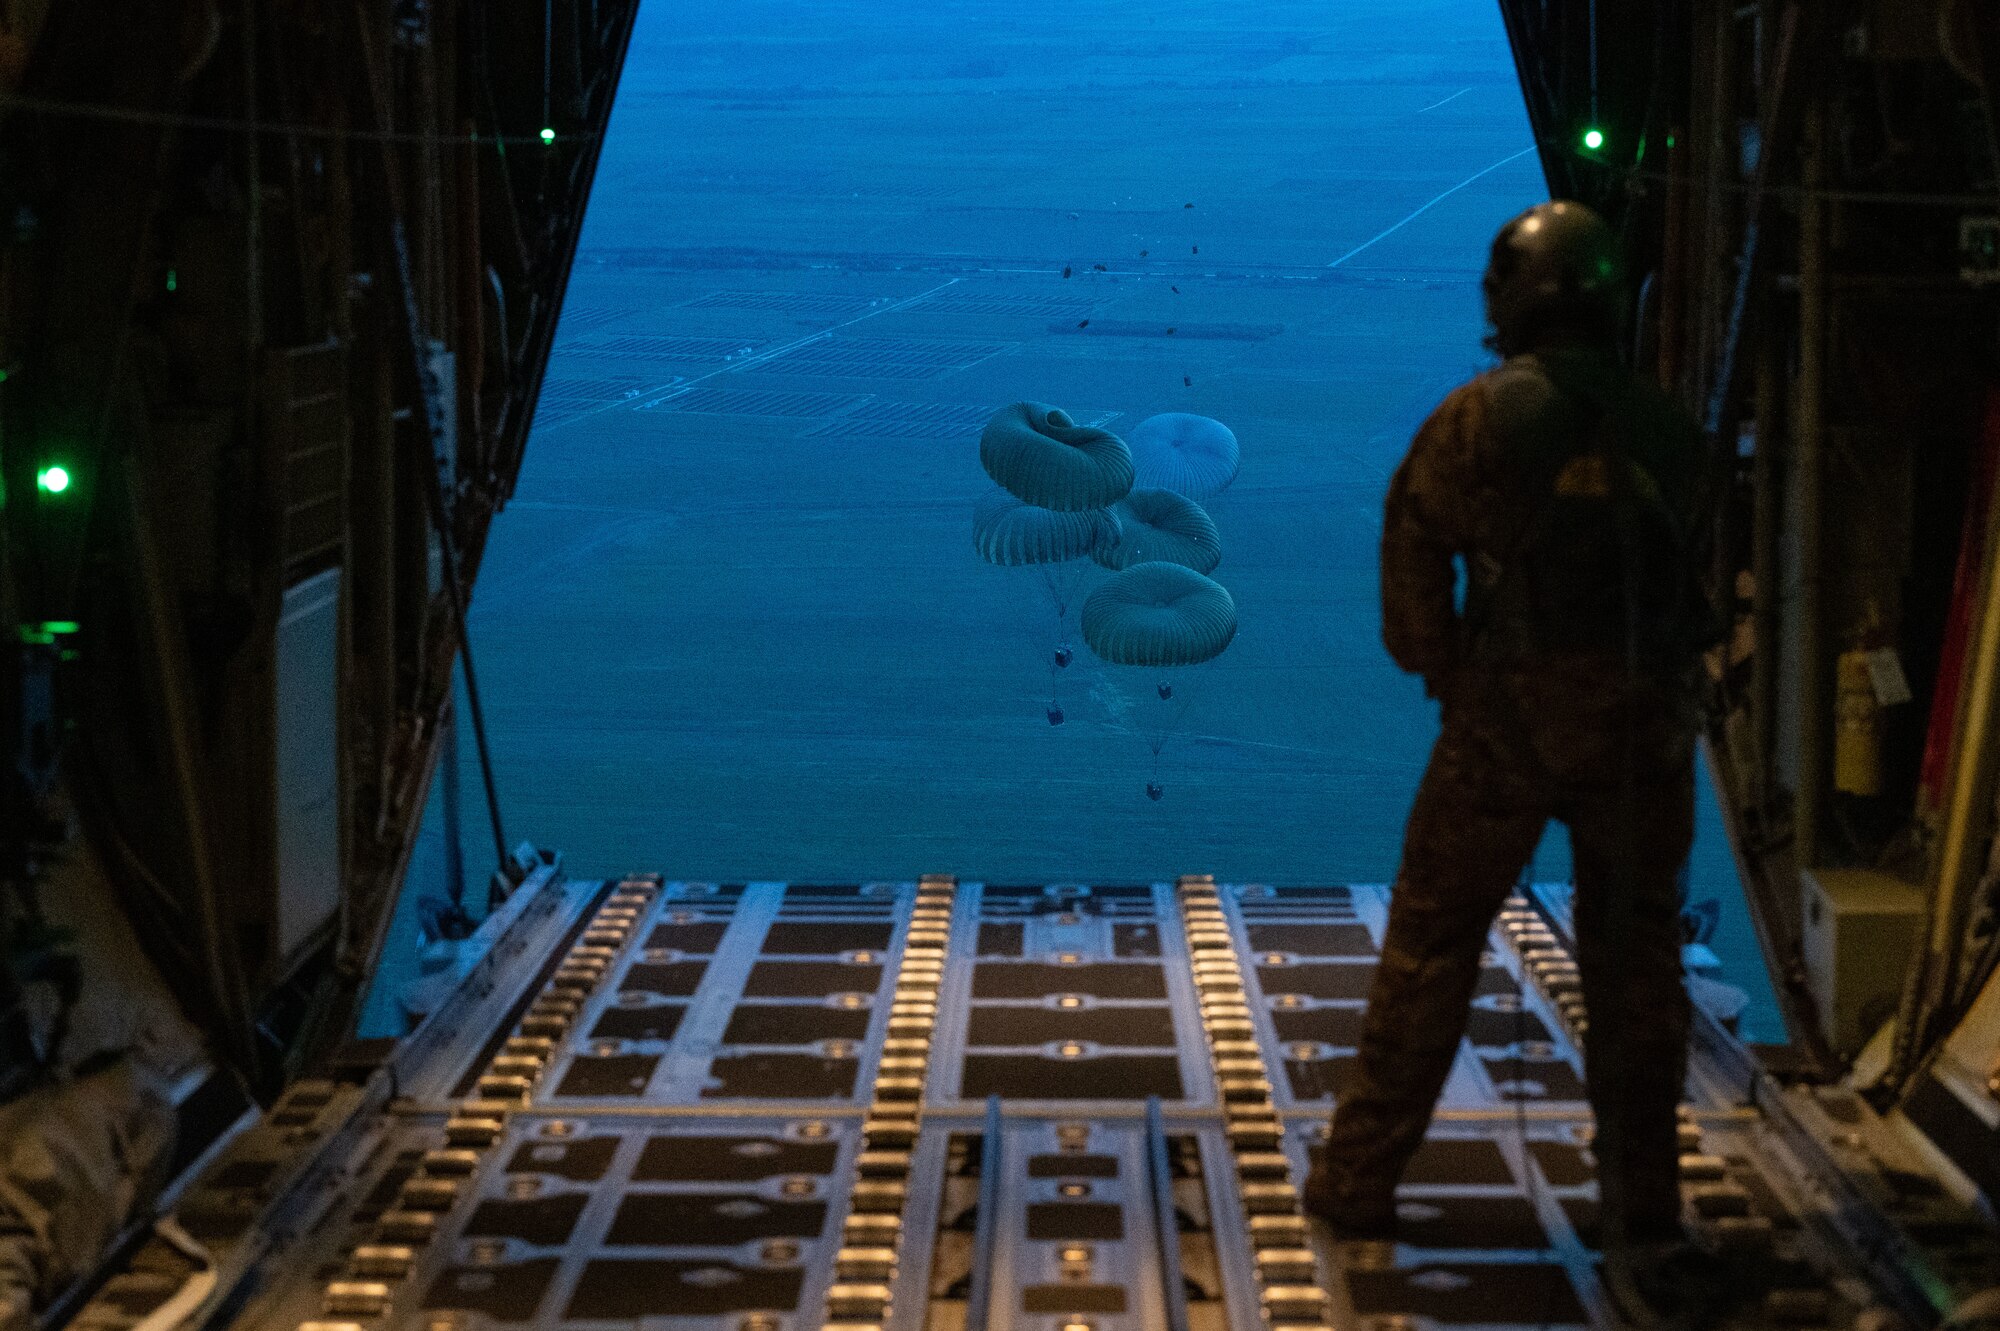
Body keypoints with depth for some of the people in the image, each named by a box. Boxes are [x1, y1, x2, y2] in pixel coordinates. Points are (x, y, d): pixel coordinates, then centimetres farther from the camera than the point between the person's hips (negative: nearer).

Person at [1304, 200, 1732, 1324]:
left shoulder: (1483, 416, -5)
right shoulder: (1667, 430, 5)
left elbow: (1417, 552, -4)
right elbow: (1693, 576, 7)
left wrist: (1444, 675, 7)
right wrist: (1661, 687, 14)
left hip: (1513, 714, -3)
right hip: (1647, 721, 3)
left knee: (1431, 947, 9)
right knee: (1636, 967, 9)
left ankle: (1362, 1179, 17)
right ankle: (1647, 1225, 10)